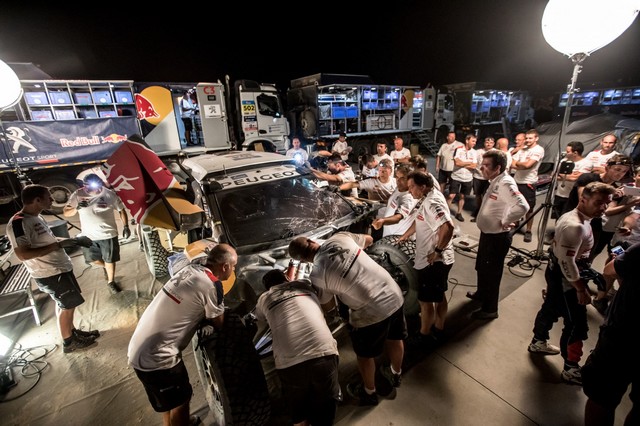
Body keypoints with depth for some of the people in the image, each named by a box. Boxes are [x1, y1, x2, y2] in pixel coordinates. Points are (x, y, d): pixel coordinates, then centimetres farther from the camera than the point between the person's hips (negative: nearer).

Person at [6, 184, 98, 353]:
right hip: (49, 274, -9)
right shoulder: (18, 223, -23)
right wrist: (58, 245, -29)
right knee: (68, 306, 4)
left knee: (63, 304, 21)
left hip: (60, 268, 9)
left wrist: (74, 240, 9)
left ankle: (73, 331, 37)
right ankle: (68, 342, 21)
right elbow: (22, 255, -28)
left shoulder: (37, 217, 7)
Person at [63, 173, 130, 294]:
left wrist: (126, 227, -7)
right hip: (88, 235, 2)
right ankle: (106, 267, 49)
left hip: (108, 234, -2)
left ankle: (111, 282, 29)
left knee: (110, 260, 9)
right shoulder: (77, 195, -10)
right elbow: (65, 213, -6)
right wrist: (77, 208, -28)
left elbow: (121, 210, -2)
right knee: (92, 259, 15)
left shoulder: (109, 194, -12)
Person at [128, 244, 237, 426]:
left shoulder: (191, 269, 0)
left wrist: (203, 321, 3)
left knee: (170, 398, 30)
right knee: (180, 399, 16)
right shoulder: (212, 285, -24)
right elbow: (218, 324, -8)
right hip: (156, 357, -8)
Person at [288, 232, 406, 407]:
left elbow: (326, 304, 4)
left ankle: (369, 393, 50)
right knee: (395, 338, 33)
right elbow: (369, 239, 11)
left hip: (371, 313, -6)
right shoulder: (340, 237, -6)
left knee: (365, 354, 24)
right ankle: (396, 374, 61)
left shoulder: (317, 274, -15)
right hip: (394, 296, 6)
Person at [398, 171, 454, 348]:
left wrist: (437, 251, -28)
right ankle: (438, 328, 41)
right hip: (439, 260, 10)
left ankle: (424, 336, 25)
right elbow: (419, 220, 19)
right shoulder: (428, 198, 6)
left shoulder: (432, 203, -25)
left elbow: (448, 227, -37)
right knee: (439, 296, 23)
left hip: (432, 260, -10)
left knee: (425, 300, 7)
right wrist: (405, 236, 20)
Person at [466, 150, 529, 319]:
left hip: (497, 237, -9)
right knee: (481, 267, 27)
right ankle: (481, 293, 50)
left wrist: (505, 222, -25)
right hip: (487, 233, 9)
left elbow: (522, 206, -39)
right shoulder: (495, 180, 2)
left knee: (491, 273, 8)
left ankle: (490, 309, 28)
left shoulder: (506, 183, -27)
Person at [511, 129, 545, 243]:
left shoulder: (539, 150, -9)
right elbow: (512, 165, 2)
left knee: (529, 209, 4)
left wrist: (517, 163, -3)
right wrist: (522, 166, -13)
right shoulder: (522, 150, 11)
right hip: (516, 181, 6)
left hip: (528, 183, -6)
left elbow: (527, 165, -21)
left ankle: (528, 231, 16)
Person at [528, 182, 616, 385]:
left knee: (551, 309, 25)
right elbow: (567, 262, -28)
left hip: (558, 273, 10)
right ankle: (571, 369, 17)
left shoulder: (573, 216, 4)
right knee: (576, 324, 2)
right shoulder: (575, 226, -29)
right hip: (564, 278, -10)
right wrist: (581, 289, -20)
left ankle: (538, 342, 45)